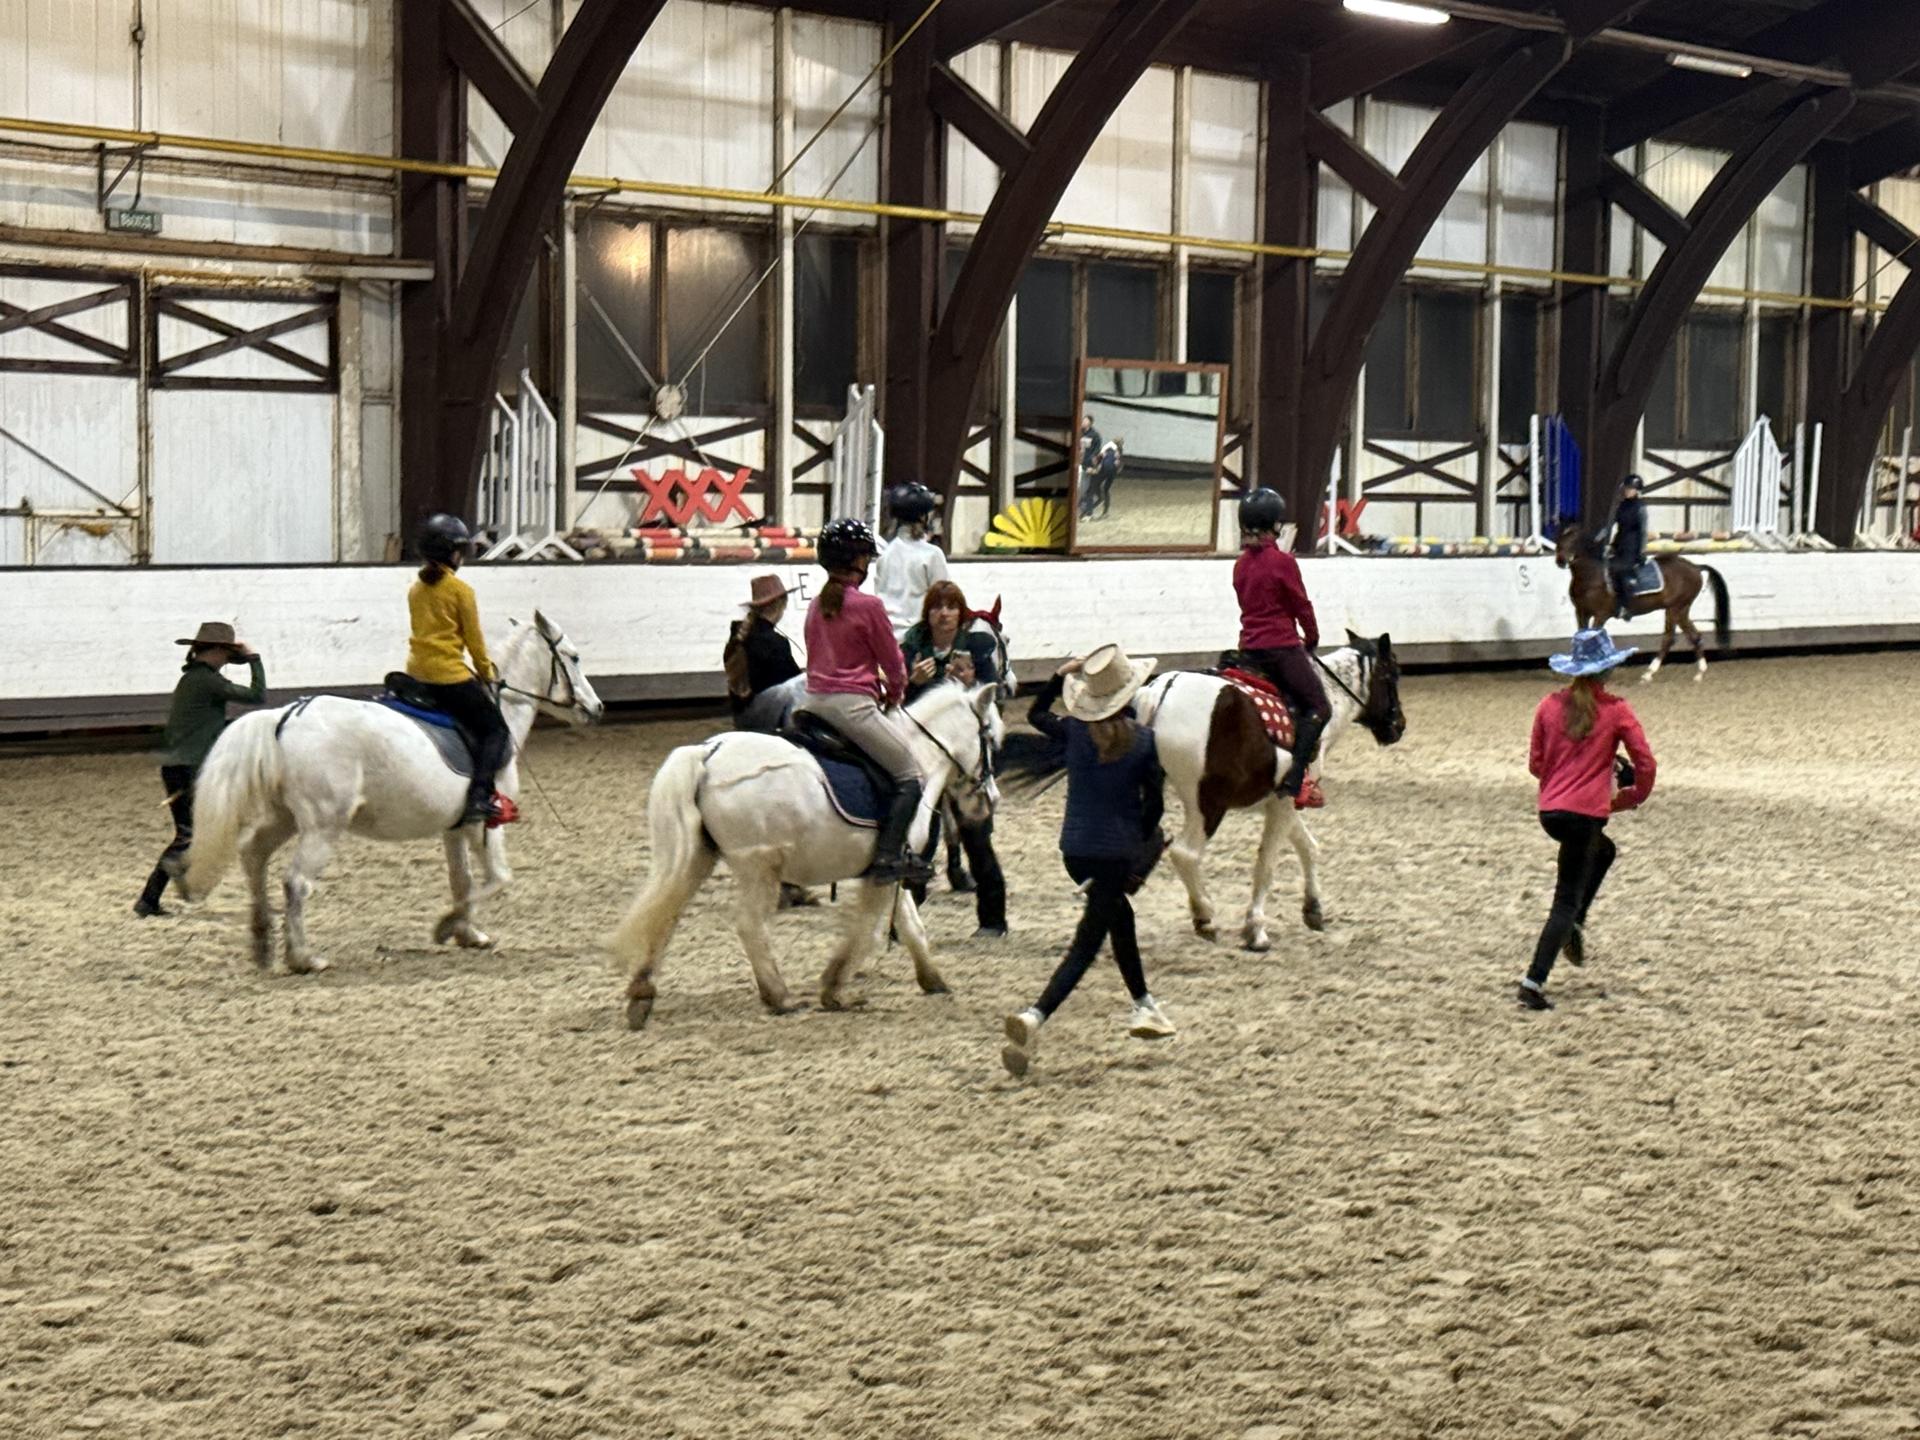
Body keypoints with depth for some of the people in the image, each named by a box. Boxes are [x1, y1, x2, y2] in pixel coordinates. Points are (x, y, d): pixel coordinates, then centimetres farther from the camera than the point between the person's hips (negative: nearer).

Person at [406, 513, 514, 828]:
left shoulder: (416, 590, 12)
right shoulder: (460, 589, -9)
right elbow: (474, 639, -5)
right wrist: (487, 673, 10)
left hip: (417, 673, 8)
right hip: (449, 676, -8)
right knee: (495, 730, 1)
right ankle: (480, 796, -17)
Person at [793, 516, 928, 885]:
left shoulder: (817, 606, 12)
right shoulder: (868, 606, -10)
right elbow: (893, 662, -2)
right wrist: (895, 691, 19)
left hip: (813, 699, 7)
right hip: (853, 705, -7)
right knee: (911, 777, 1)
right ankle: (888, 855, -12)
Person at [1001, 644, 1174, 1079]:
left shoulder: (1073, 731, -1)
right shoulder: (1144, 740, -9)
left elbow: (1036, 714, 20)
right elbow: (1154, 803, -6)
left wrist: (1060, 676, 22)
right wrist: (1140, 846, 8)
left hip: (1074, 848, 4)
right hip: (1117, 851, -4)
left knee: (1118, 914, 28)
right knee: (1087, 941, -4)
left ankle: (1144, 1006, 38)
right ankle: (1033, 1018, -24)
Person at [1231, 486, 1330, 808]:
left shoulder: (1241, 564, 8)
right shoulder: (1283, 561, -13)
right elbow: (1301, 605, -6)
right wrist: (1312, 637, 11)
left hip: (1249, 648, 7)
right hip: (1282, 646, -7)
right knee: (1319, 707, 0)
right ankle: (1294, 779, -14)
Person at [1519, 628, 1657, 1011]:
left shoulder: (1550, 706, 5)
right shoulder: (1616, 710, -5)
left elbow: (1535, 764, 10)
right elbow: (1645, 764, -2)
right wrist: (1633, 797, 15)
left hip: (1549, 811, 5)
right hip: (1586, 813, -5)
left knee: (1603, 850, 33)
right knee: (1566, 900, 1)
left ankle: (1575, 926, 19)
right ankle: (1534, 983, -8)